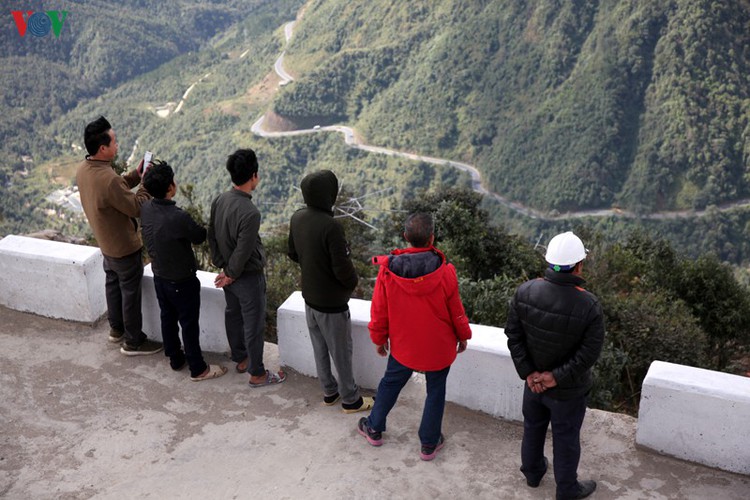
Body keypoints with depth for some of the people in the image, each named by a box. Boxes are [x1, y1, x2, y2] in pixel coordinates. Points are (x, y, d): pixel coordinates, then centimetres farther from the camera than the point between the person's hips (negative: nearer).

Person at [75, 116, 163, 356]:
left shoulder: (82, 170, -6)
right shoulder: (108, 179, -35)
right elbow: (136, 208, -25)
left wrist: (136, 174, -2)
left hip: (106, 243, 9)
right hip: (124, 247, -9)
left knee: (113, 284, 25)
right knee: (131, 293, 7)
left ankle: (116, 329, 43)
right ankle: (134, 342, 22)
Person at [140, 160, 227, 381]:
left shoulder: (145, 209, -11)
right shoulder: (179, 217, -32)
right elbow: (200, 237, -14)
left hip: (159, 277, 7)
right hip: (182, 282, -7)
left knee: (168, 318, 22)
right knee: (189, 324, 8)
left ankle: (175, 358, 40)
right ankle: (198, 369, 23)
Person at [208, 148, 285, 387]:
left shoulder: (219, 201, -7)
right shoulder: (250, 213, -31)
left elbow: (212, 237, 3)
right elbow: (243, 252, -26)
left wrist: (222, 267, 9)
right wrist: (231, 275, -10)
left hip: (229, 273, 8)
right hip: (248, 277, -8)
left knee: (233, 315, 24)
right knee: (253, 325, 7)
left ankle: (241, 358, 44)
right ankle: (257, 374, 22)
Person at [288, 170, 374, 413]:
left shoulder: (297, 218, -6)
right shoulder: (330, 226, -30)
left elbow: (293, 254, 8)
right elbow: (342, 268, -25)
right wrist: (352, 283, -4)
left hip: (309, 297, 7)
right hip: (332, 302, -7)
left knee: (320, 349, 20)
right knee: (341, 352, 11)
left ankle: (329, 391, 37)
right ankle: (350, 399, 27)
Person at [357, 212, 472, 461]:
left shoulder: (387, 271, -19)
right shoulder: (445, 273, -23)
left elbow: (379, 311, -7)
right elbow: (456, 311, -9)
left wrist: (379, 338, 10)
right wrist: (463, 336, 9)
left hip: (403, 346, 2)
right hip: (439, 347, -1)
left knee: (390, 384, 24)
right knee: (436, 392, 18)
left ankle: (374, 429, 40)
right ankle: (429, 443, 30)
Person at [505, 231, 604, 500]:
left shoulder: (525, 291, -18)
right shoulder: (589, 306, -27)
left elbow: (513, 335, -12)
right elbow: (589, 353, -23)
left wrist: (528, 372, -9)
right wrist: (557, 377, -16)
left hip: (533, 380, 4)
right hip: (567, 389, -4)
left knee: (533, 427, 26)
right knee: (566, 438, 17)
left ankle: (532, 472, 49)